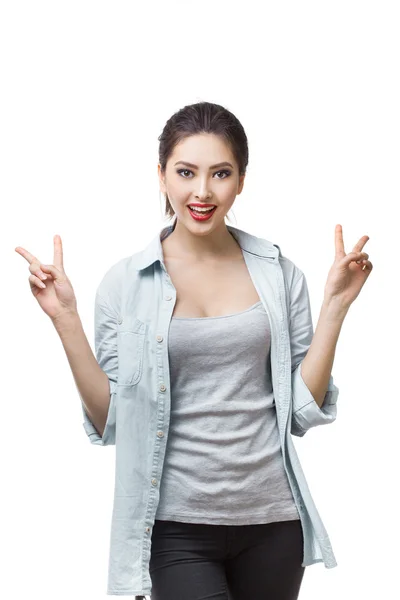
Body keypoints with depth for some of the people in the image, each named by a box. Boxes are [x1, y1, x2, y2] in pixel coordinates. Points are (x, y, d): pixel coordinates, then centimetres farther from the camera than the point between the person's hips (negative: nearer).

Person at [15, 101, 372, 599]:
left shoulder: (279, 274, 1)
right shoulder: (125, 283, -3)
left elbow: (302, 412, 1)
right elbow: (108, 422, -4)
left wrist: (334, 307, -6)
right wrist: (65, 320, -12)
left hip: (272, 519, 2)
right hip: (177, 527, -2)